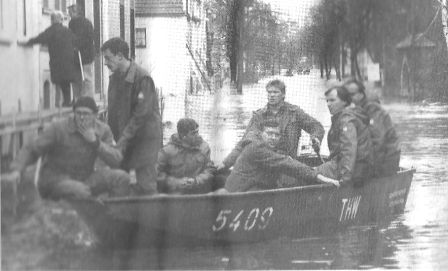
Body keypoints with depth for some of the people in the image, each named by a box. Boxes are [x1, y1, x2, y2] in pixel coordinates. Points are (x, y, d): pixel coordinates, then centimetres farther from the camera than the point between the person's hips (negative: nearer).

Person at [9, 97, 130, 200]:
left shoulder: (103, 130, 1)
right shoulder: (58, 129, -11)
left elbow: (117, 162, -6)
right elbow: (31, 151, -8)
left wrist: (95, 141, -17)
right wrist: (16, 169, -25)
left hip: (86, 178, 5)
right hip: (56, 179, -5)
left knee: (121, 178, -16)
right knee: (80, 192, -38)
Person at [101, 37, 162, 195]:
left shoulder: (142, 78, -16)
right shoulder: (115, 77, 8)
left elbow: (142, 114, -19)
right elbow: (112, 111, 12)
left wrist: (124, 139, -19)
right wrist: (112, 137, 3)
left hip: (145, 136, -7)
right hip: (124, 137, 7)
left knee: (146, 185, -8)